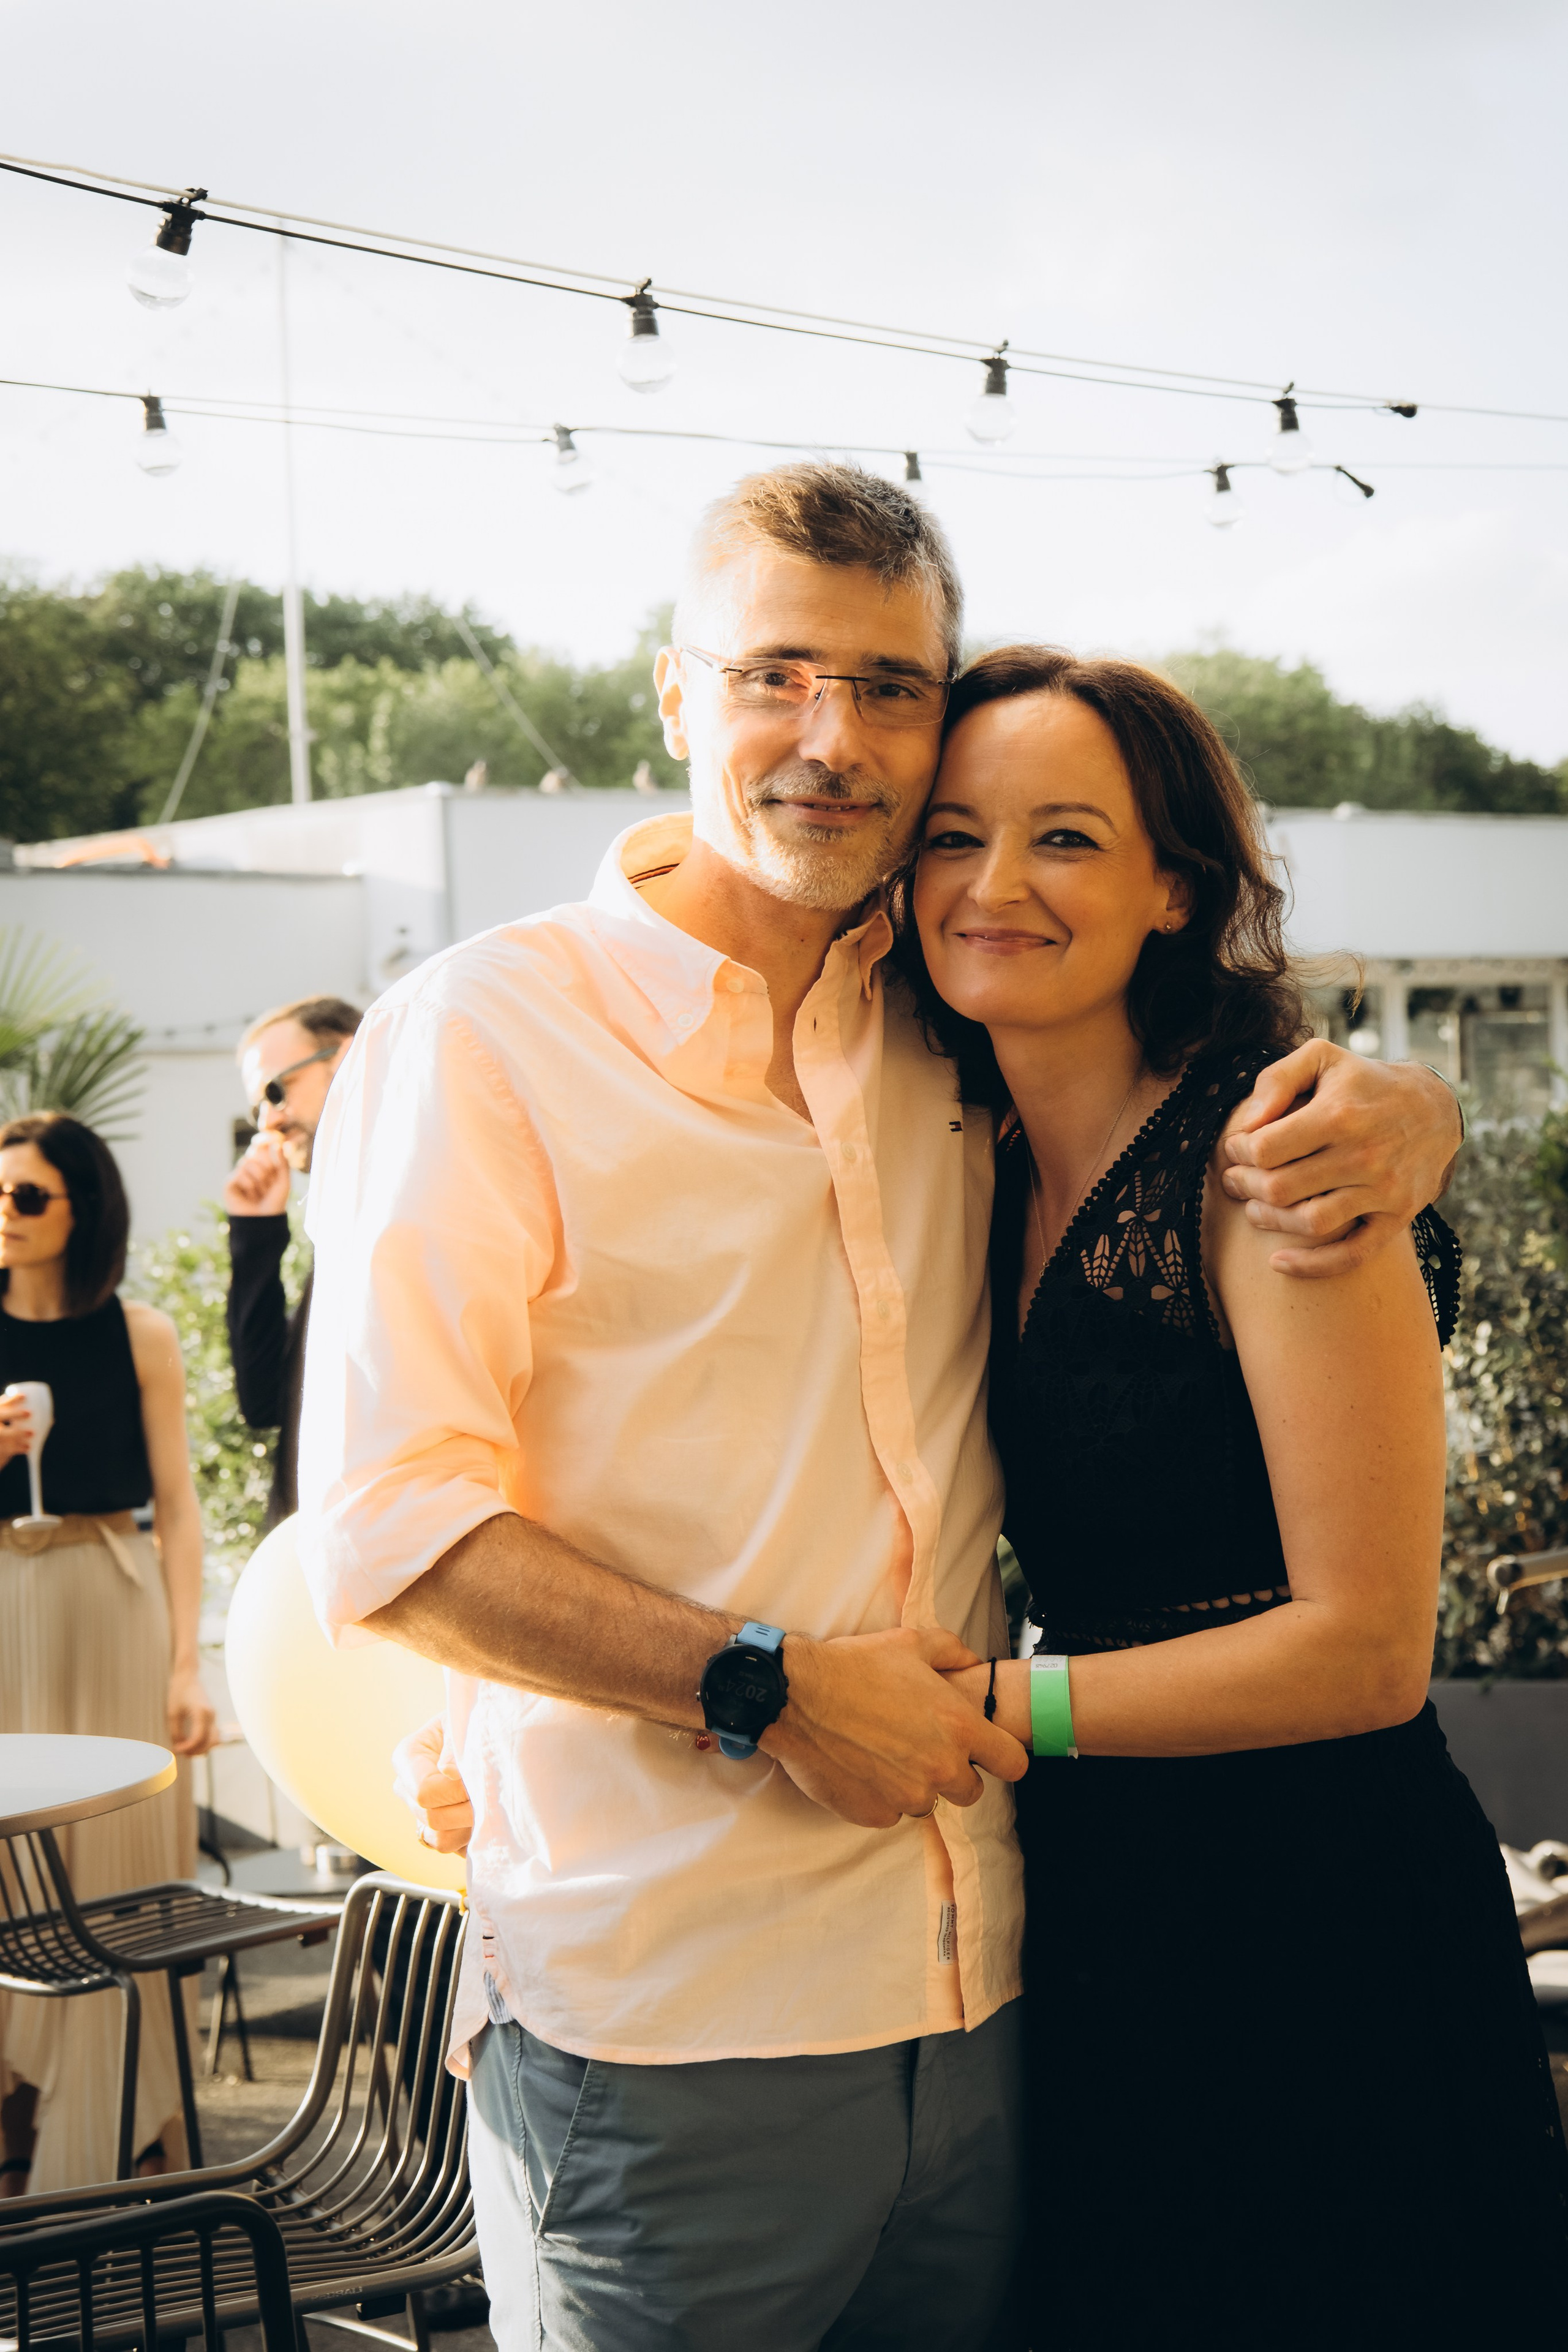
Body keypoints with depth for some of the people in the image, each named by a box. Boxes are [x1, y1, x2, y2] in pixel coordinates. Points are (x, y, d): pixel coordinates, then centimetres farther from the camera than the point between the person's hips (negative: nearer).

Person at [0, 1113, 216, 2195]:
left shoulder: (141, 1335, 1)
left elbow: (177, 1509, 2)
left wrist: (187, 1664, -4)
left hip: (115, 1612, -1)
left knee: (121, 1862, 2)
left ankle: (126, 2128, 12)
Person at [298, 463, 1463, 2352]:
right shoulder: (487, 1032, -5)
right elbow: (384, 1526, -12)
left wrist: (1392, 1110, 0)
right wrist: (766, 1689, -18)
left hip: (980, 2016, 5)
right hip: (658, 2035, -5)